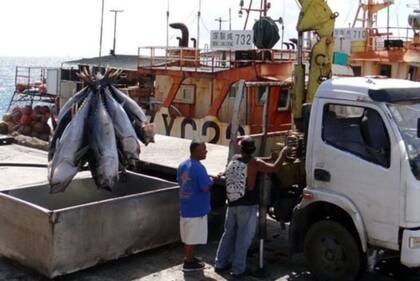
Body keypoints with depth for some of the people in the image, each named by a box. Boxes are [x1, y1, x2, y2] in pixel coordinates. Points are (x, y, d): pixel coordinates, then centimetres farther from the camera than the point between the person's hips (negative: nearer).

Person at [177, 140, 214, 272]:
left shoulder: (182, 165, 3)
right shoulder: (199, 168, -24)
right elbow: (206, 188, -23)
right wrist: (211, 180, -4)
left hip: (185, 206, 8)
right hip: (196, 208, -8)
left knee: (187, 235, 20)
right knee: (192, 237, 5)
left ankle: (189, 257, 34)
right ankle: (189, 263, 15)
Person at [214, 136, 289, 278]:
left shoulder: (234, 159, 4)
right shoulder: (254, 163, -12)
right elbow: (274, 168, -11)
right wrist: (283, 153, 4)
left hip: (232, 203, 5)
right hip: (247, 205, -5)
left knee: (228, 233, 16)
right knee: (243, 237, 2)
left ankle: (220, 263, 22)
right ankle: (238, 269, 5)